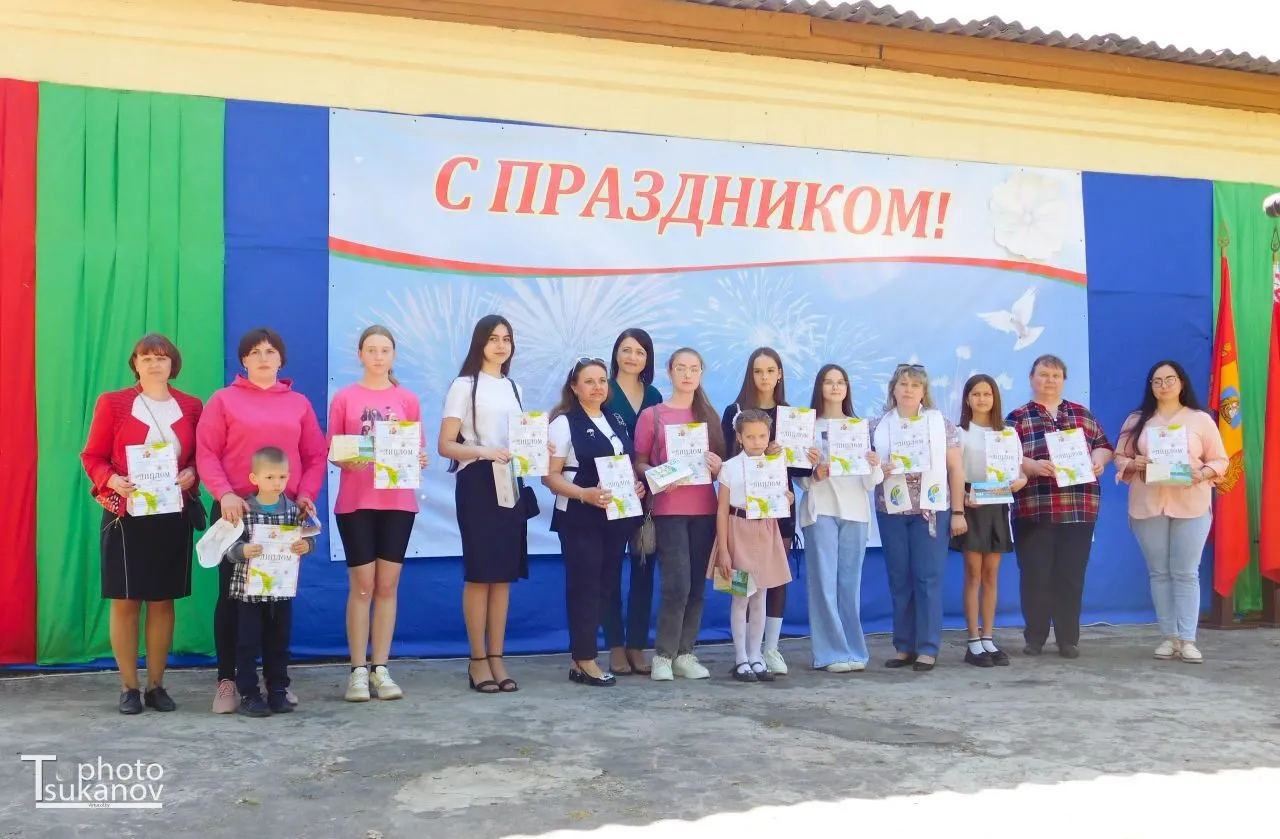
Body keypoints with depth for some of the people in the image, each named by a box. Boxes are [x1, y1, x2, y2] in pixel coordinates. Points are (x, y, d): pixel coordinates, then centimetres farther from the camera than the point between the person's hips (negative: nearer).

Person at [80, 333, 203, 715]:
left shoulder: (190, 407, 6)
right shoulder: (113, 403, 0)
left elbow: (201, 455, 11)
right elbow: (92, 456, 0)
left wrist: (192, 473, -10)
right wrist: (112, 480, -18)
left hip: (174, 515, 2)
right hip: (125, 514, -2)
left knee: (163, 600, 7)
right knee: (125, 600, 1)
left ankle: (156, 685, 17)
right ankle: (129, 687, 11)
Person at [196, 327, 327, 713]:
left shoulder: (300, 404, 11)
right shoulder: (224, 399, 4)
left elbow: (316, 455, 10)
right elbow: (206, 453, -3)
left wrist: (306, 494, -5)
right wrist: (224, 494, -17)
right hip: (236, 511, -2)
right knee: (231, 595, 2)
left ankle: (278, 678, 16)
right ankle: (227, 681, 9)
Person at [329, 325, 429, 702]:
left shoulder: (407, 399, 7)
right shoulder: (344, 398, 2)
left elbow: (418, 449, 9)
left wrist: (420, 459, -13)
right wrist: (346, 459, -18)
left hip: (399, 501, 2)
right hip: (355, 501, -2)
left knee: (387, 585, 5)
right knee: (361, 585, -1)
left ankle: (381, 667, 12)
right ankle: (358, 670, 6)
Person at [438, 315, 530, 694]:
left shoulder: (514, 388, 17)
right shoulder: (464, 386, -2)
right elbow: (445, 445, -8)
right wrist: (483, 452, -23)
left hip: (511, 485, 6)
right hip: (477, 485, -6)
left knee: (504, 575, 5)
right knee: (479, 574, -4)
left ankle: (497, 658, 11)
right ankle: (478, 660, 5)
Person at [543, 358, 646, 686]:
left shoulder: (617, 422, 14)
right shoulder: (564, 422, -6)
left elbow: (629, 465, 22)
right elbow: (550, 476, -11)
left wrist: (636, 486, 0)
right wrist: (584, 494, -25)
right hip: (580, 518, -7)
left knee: (606, 585, 8)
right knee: (585, 585, -4)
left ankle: (581, 655, 17)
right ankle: (585, 659, 4)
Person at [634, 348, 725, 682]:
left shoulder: (709, 415, 14)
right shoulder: (651, 415, 3)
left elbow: (721, 462, 16)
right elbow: (639, 463, 2)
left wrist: (718, 466, -6)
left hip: (704, 508, 4)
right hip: (669, 509, -4)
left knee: (697, 585, 4)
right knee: (677, 584, -12)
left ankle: (685, 654, 12)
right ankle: (663, 655, 0)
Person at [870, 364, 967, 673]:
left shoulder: (941, 423, 4)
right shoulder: (877, 426, 7)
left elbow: (955, 469, 3)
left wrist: (958, 512, -1)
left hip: (931, 509, -2)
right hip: (891, 511, 2)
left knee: (928, 579, -2)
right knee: (899, 580, 5)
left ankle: (927, 649, 4)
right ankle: (904, 647, 14)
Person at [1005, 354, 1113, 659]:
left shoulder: (1084, 414, 16)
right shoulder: (1017, 417, 5)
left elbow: (1104, 446, 17)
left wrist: (1098, 461, -5)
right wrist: (1033, 465, -23)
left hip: (1078, 510, 2)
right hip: (1033, 510, -2)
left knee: (1071, 576, 4)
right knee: (1035, 576, 0)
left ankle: (1069, 639, 12)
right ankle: (1034, 638, 11)